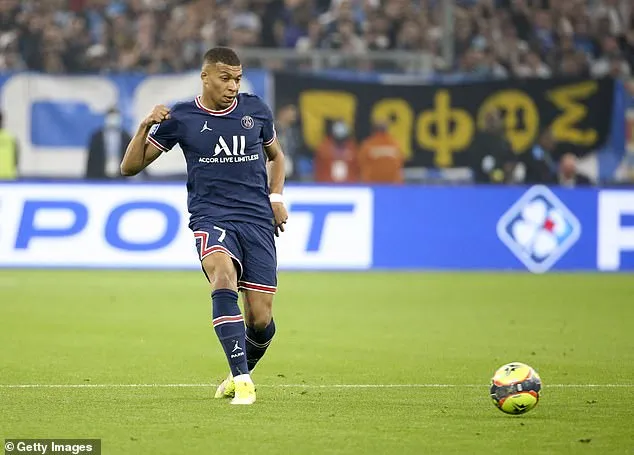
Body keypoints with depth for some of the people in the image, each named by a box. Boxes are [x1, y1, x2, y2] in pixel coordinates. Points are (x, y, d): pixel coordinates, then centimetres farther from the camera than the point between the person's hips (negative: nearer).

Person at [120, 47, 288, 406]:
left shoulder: (255, 109, 8)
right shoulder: (181, 118, 1)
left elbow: (275, 154, 27)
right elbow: (131, 166, 3)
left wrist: (276, 196, 11)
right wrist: (146, 127, -13)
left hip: (257, 219, 3)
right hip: (210, 218, -3)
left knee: (260, 319, -4)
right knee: (224, 278, -34)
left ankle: (242, 371, 30)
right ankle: (242, 381, -34)